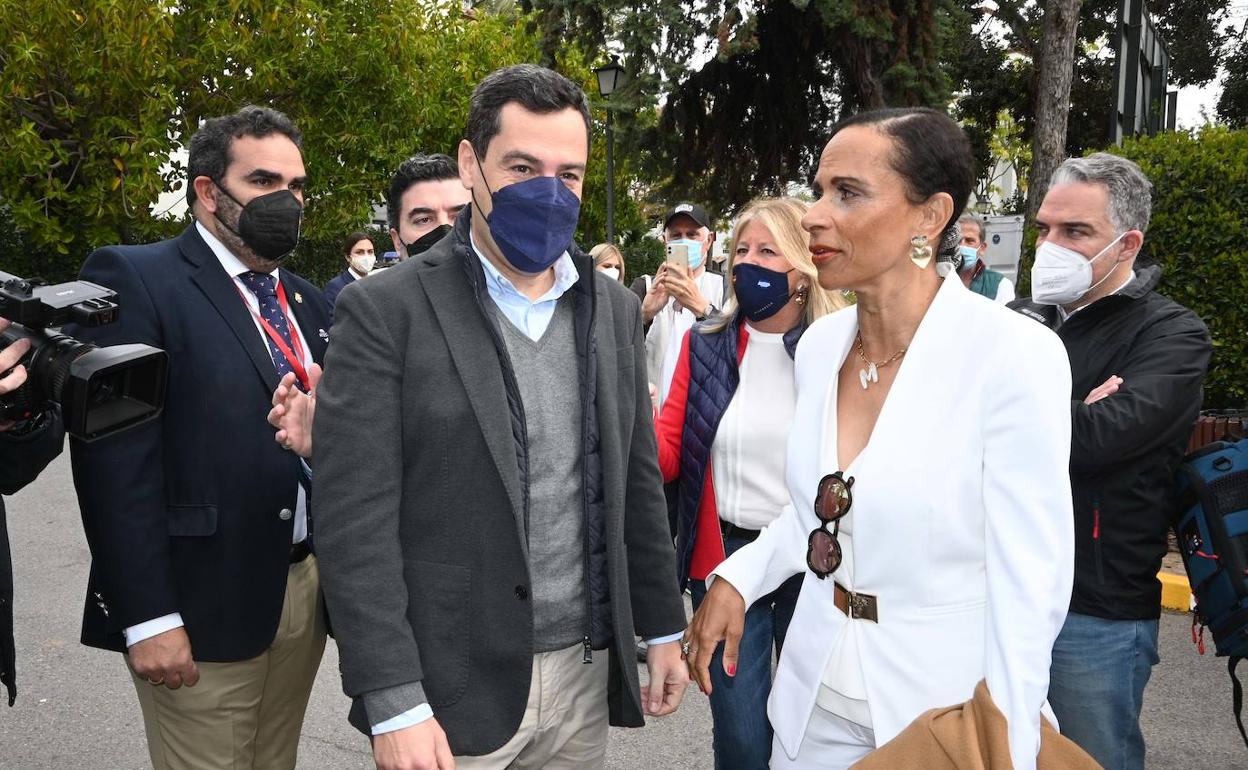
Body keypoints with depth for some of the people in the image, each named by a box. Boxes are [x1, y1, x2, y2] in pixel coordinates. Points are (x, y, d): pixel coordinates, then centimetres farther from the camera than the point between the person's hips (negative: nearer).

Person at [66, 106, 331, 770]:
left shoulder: (306, 300, 13)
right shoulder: (133, 279, -9)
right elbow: (113, 460, -15)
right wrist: (147, 618, -17)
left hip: (307, 590, 7)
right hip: (201, 609, -6)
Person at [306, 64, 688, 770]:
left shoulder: (615, 309, 5)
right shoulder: (386, 312, -11)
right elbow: (356, 522, -14)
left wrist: (663, 628, 12)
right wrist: (394, 705, -16)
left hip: (586, 674, 5)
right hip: (451, 686, -4)